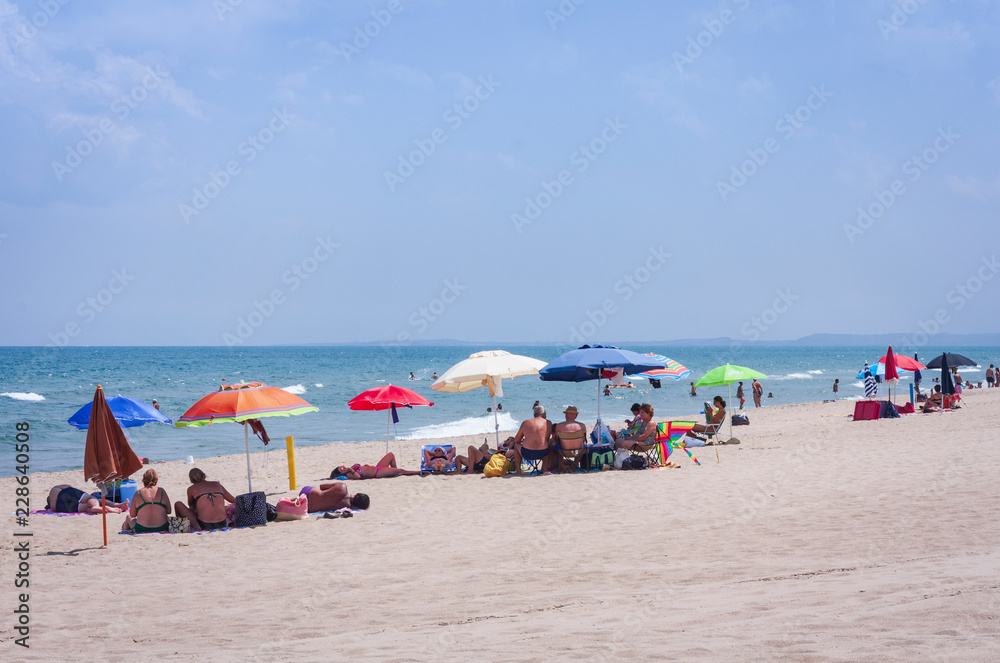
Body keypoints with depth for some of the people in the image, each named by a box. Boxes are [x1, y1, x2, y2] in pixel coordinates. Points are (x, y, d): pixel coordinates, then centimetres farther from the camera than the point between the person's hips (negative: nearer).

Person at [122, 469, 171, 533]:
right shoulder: (162, 491, 0)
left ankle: (125, 527, 64)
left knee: (128, 517, 32)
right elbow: (169, 511, 5)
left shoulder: (138, 493, -3)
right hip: (162, 528, 2)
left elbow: (132, 515, 2)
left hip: (142, 529, -2)